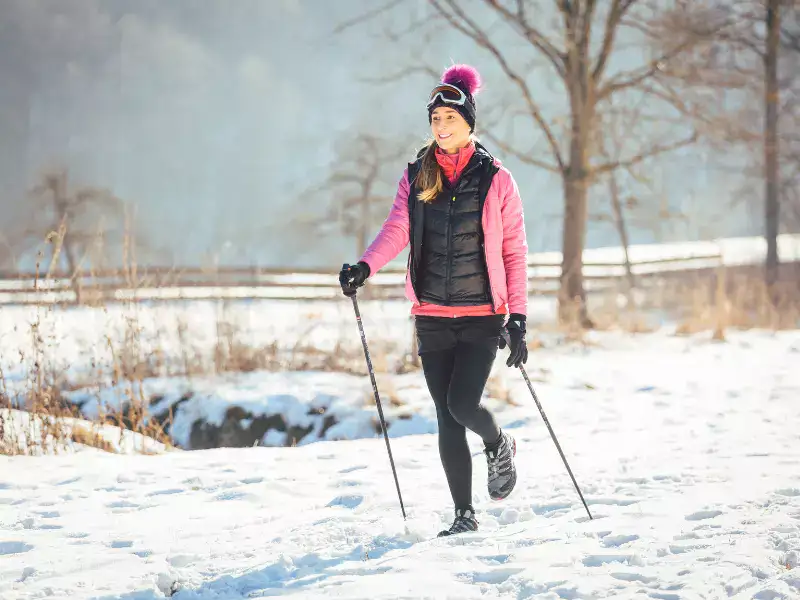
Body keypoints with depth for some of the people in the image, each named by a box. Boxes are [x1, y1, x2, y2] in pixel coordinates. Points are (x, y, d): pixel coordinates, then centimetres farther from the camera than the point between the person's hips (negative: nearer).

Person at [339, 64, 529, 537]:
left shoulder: (495, 180, -1)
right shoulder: (417, 176, 6)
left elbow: (515, 252, 0)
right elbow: (397, 229, -6)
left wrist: (518, 318, -7)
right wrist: (365, 267, -26)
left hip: (482, 315, -3)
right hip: (432, 317, 3)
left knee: (463, 405, -15)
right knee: (447, 420, 4)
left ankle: (500, 445, 19)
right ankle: (465, 515, 15)